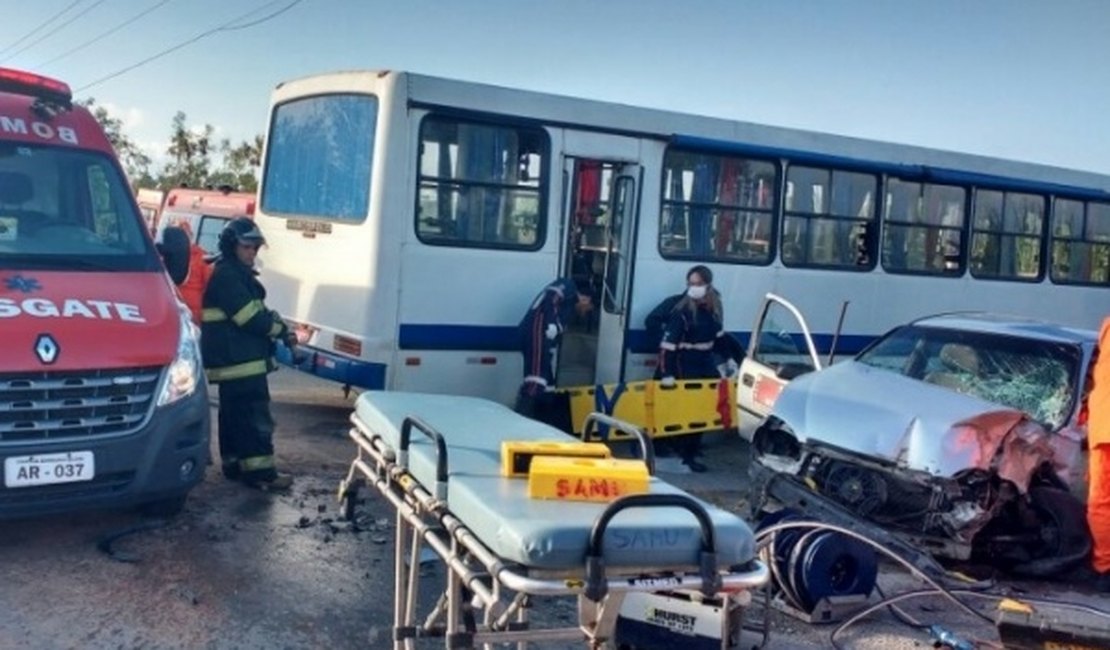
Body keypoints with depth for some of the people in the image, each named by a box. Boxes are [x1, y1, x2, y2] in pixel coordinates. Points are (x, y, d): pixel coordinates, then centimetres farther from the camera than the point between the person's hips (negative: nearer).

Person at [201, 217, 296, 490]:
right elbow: (251, 318, -20)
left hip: (235, 361, 11)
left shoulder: (238, 275, 19)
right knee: (255, 415, -11)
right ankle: (260, 471, -11)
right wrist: (282, 330, -8)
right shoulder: (226, 276, -14)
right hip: (239, 360, -11)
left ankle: (234, 463, 23)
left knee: (235, 415, 15)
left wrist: (279, 328, 2)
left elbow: (257, 311, 20)